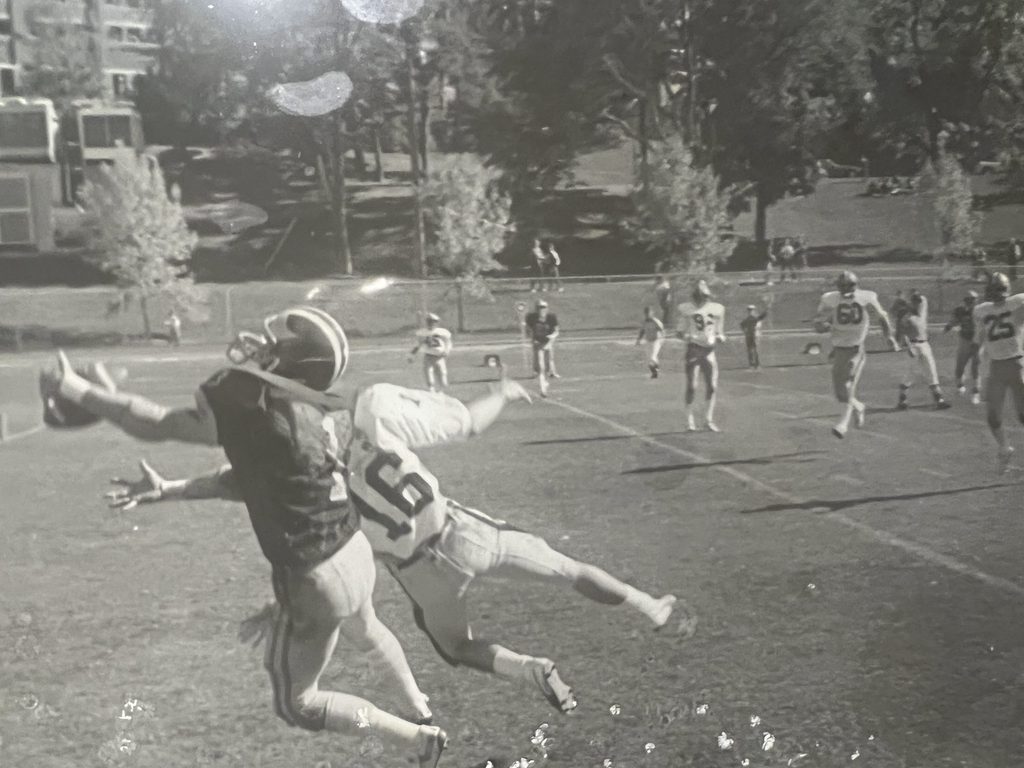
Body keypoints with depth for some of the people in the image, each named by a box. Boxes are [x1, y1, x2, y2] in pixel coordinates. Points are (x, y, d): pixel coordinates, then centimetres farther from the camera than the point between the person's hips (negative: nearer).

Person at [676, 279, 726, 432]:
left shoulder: (716, 309, 7)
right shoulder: (686, 309, -1)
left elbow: (719, 332, 14)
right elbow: (680, 331, 3)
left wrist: (720, 337, -8)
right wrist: (686, 336, -18)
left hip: (709, 350, 3)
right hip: (693, 349, -3)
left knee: (712, 386, 0)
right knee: (692, 386, -4)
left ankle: (709, 419, 11)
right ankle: (690, 419, 7)